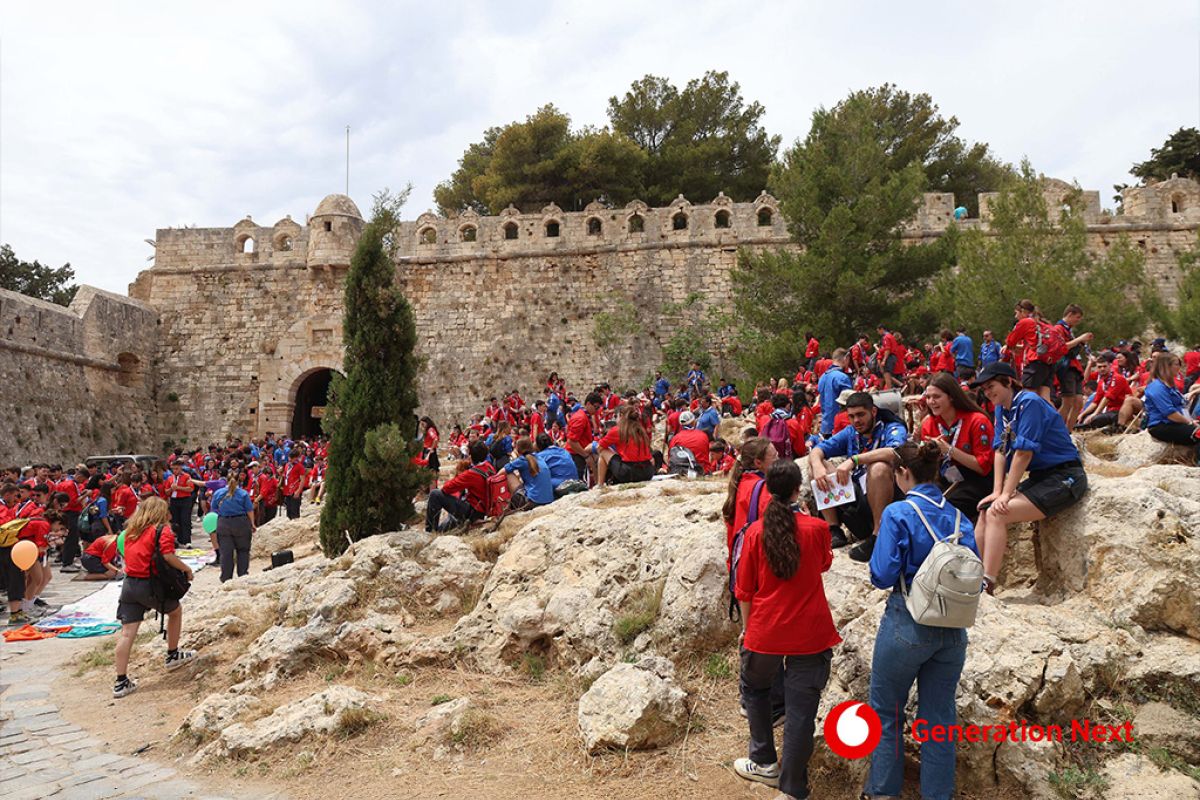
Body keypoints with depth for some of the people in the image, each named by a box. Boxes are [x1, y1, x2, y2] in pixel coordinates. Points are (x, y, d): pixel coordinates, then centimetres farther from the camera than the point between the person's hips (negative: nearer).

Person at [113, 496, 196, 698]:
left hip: (129, 582, 5)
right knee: (176, 610, 22)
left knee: (127, 633, 3)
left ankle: (121, 682, 4)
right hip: (150, 584, -5)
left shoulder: (131, 530, 14)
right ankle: (173, 655, 33)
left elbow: (129, 554, 14)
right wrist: (187, 569, -7)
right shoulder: (163, 529, -6)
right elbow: (168, 556, -18)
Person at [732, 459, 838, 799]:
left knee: (755, 689, 25)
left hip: (765, 631, 0)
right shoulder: (817, 528, -7)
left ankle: (765, 763, 35)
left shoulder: (755, 531, -7)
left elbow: (744, 590, -1)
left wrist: (747, 628, 13)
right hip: (809, 633, 0)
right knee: (801, 707, 6)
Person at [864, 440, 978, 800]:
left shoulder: (898, 514, -14)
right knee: (939, 717, 15)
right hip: (953, 631, 5)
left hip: (907, 626, -5)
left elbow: (883, 577, -15)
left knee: (886, 713, 12)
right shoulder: (959, 518, 3)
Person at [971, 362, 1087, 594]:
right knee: (985, 512, -4)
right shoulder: (1002, 408, 10)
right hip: (1040, 477, 9)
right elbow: (1000, 451, 5)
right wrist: (997, 492, -5)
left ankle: (986, 584, -22)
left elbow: (1024, 452, -19)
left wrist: (1006, 494, -17)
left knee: (997, 514, -22)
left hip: (1064, 478, -9)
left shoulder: (1029, 403, -16)